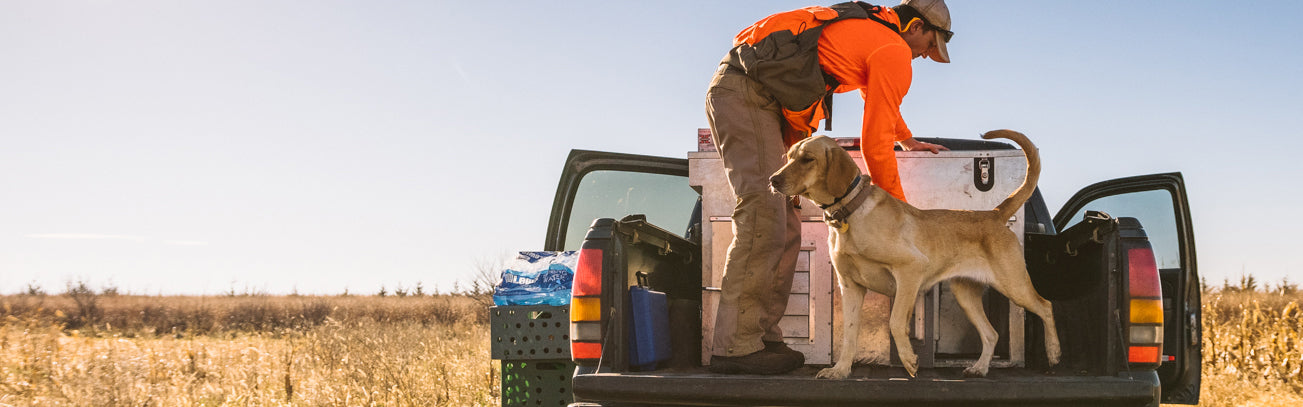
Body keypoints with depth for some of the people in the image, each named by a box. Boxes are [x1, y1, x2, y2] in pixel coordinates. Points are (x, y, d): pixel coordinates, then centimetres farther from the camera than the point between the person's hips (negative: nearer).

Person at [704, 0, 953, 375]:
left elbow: (874, 96, 45)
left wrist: (909, 141, 56)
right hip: (747, 93, -10)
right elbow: (875, 144, -4)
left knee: (785, 229, 5)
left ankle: (763, 337, 2)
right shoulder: (895, 53, -4)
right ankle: (735, 347, -21)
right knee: (763, 218, -18)